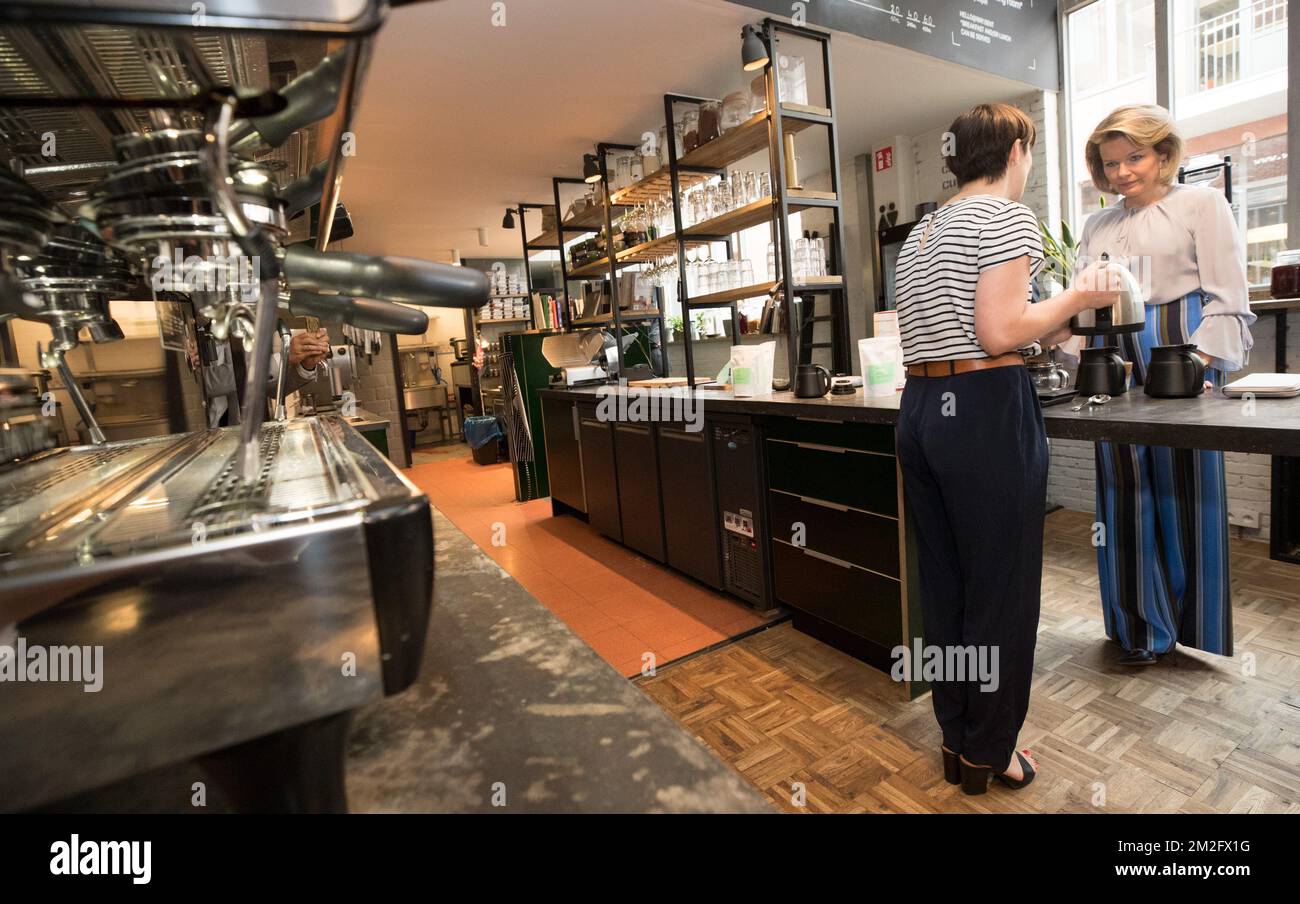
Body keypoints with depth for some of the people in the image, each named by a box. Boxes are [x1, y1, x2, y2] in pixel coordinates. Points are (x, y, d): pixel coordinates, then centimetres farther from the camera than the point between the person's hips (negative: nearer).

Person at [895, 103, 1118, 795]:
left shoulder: (921, 231, 19)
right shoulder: (1007, 215, -5)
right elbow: (999, 332, -16)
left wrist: (1043, 331, 25)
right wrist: (1077, 296, 1)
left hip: (920, 408, 8)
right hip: (986, 408, -8)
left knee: (944, 583, 14)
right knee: (1002, 589, 5)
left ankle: (956, 742, 30)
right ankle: (986, 756, 21)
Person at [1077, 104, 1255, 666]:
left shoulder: (1201, 204, 6)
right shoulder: (1097, 226, 18)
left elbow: (1226, 298, -3)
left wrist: (1197, 363, -17)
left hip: (1180, 352, -4)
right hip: (1114, 361, 4)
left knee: (1184, 488, 0)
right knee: (1126, 489, 5)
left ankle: (1191, 622, 15)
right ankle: (1142, 626, 16)